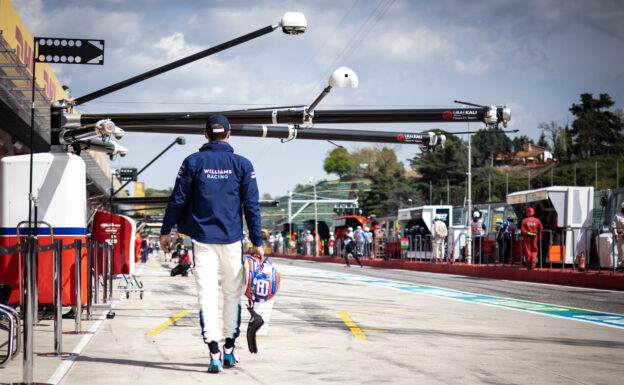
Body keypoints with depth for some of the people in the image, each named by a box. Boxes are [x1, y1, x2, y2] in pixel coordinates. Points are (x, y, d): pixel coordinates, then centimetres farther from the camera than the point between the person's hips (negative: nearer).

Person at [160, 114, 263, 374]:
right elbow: (251, 206, 0)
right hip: (232, 238, 1)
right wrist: (257, 242, 3)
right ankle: (229, 349, 20)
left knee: (207, 294, -2)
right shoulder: (242, 164, 2)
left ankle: (214, 353, -11)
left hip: (202, 238, -1)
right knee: (233, 293, 13)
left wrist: (165, 231, 12)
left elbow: (177, 200, 1)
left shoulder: (193, 162, 1)